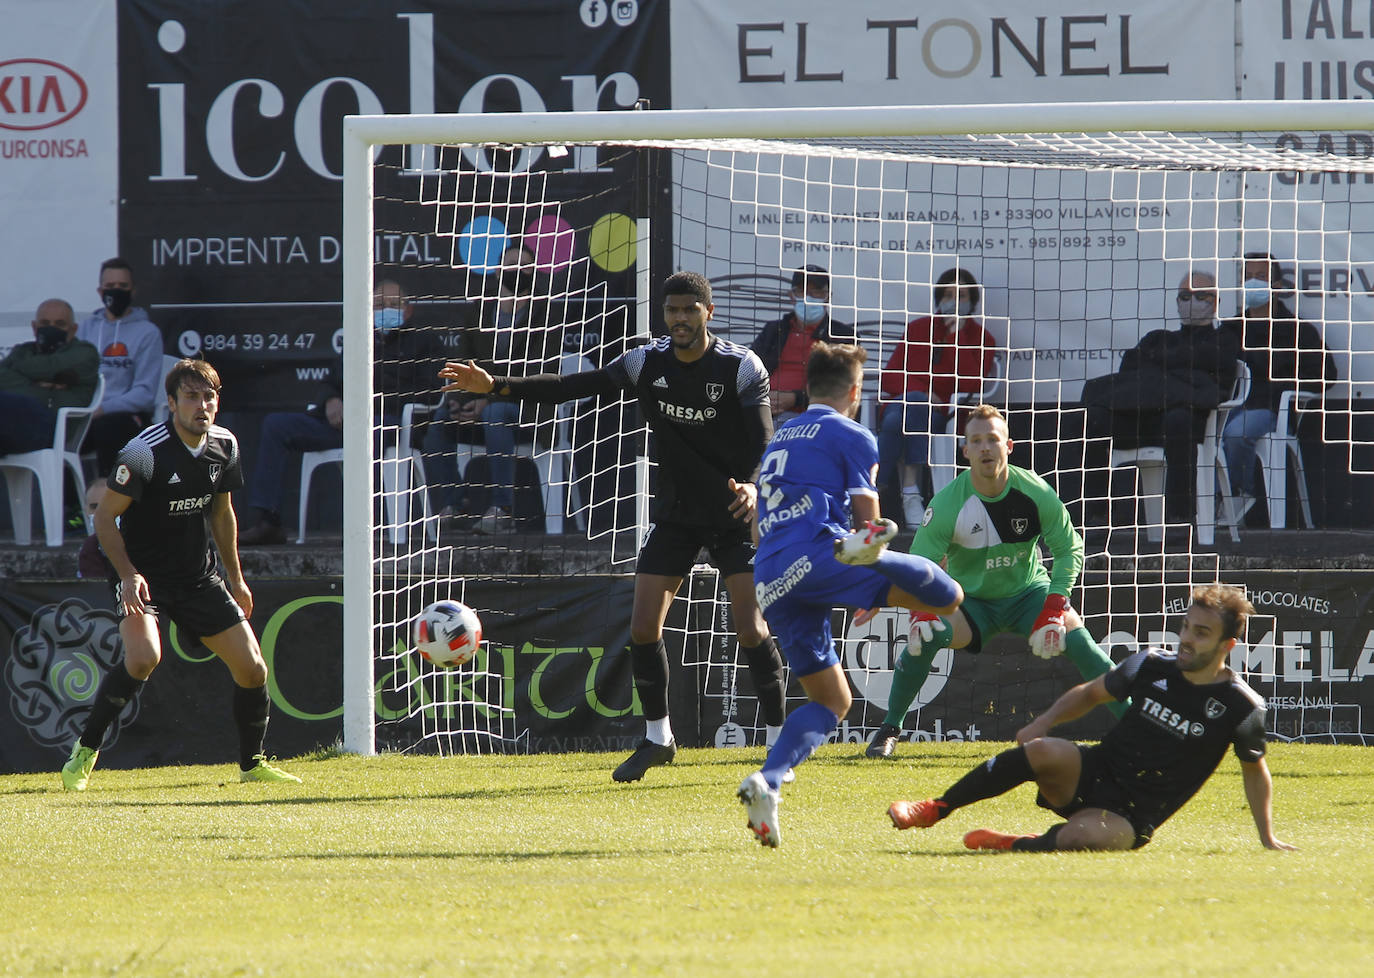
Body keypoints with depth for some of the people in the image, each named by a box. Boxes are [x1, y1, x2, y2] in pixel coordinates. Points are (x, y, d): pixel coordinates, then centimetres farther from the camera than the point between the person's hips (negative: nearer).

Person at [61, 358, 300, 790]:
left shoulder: (225, 446, 0)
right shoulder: (145, 451, -21)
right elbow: (104, 517, -16)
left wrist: (235, 579, 20)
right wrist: (128, 574, -28)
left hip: (199, 576, 6)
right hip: (143, 574, -6)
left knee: (252, 669, 1)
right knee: (143, 657, -31)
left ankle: (252, 765, 23)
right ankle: (84, 752, -14)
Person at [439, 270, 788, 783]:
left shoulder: (742, 368, -14)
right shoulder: (648, 362, -3)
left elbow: (764, 442, -21)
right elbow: (575, 385, -4)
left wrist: (756, 487, -43)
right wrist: (495, 386, -13)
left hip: (734, 515, -4)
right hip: (675, 513, 4)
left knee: (751, 630, -13)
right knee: (643, 627, -3)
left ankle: (779, 741, 1)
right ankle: (657, 737, 14)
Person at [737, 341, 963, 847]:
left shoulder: (779, 439, 31)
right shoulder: (852, 436, 10)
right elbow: (867, 520, 6)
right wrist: (876, 591, 23)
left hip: (768, 579, 7)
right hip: (818, 551, -6)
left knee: (830, 699, 16)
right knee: (947, 596, -14)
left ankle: (766, 782, -6)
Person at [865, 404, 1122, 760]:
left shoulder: (1035, 493, -15)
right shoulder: (947, 504, -18)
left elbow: (1070, 549, -6)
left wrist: (1054, 608, -19)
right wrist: (921, 612, -33)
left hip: (1028, 592, 1)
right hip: (970, 598, -1)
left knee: (1077, 640, -25)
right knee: (925, 635, -29)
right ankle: (889, 731, -11)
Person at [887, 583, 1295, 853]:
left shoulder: (1240, 705, -6)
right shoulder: (1152, 666, 3)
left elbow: (1255, 770, 9)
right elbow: (1091, 693, 16)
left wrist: (1267, 838, 10)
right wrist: (1044, 722, -1)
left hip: (1131, 818, -3)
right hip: (1093, 775, 3)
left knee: (1081, 837, -39)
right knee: (1043, 751, -31)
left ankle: (1015, 844, -10)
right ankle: (934, 810, -20)